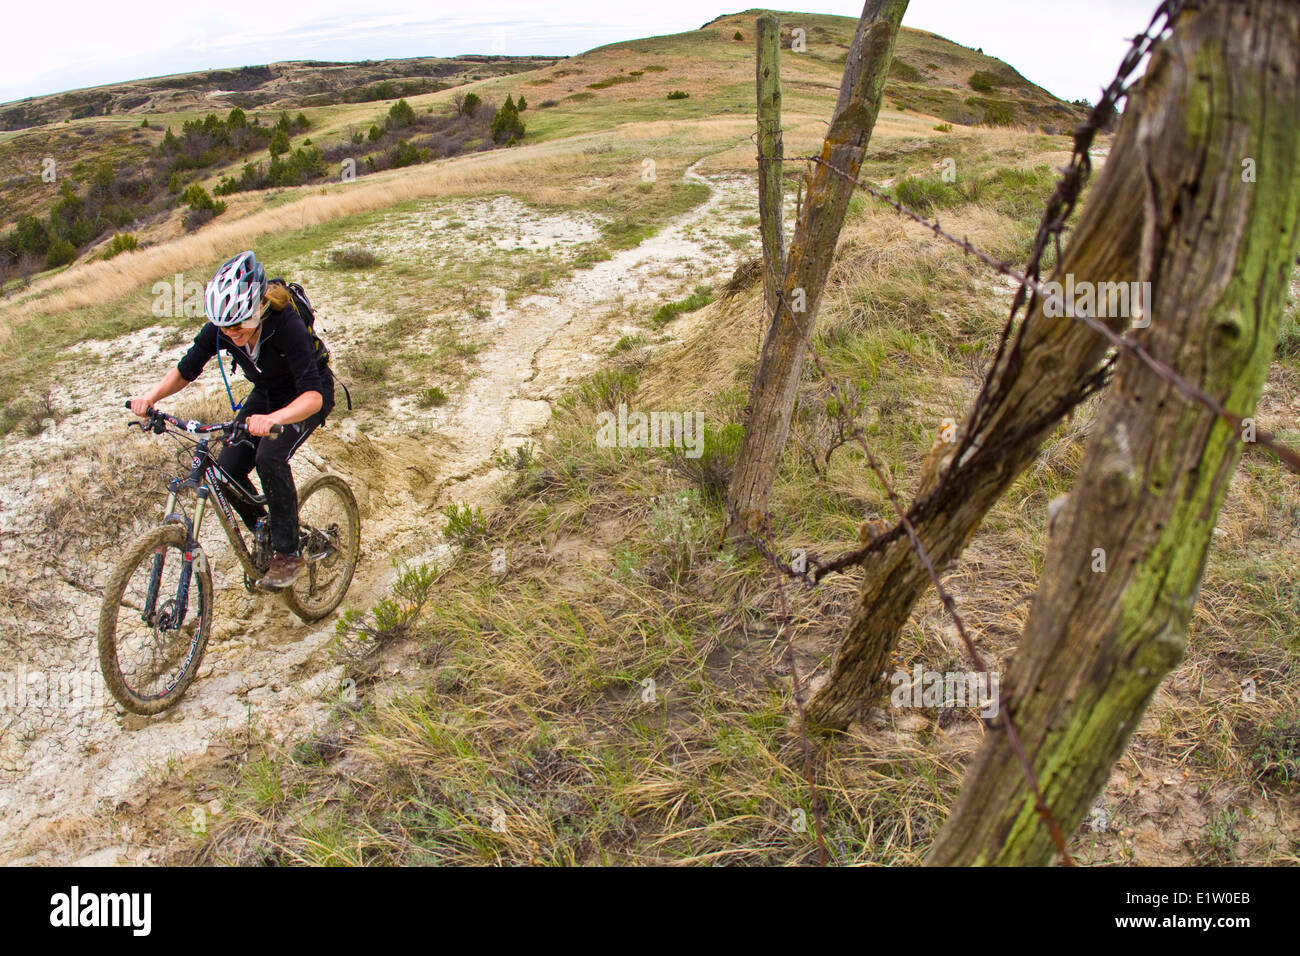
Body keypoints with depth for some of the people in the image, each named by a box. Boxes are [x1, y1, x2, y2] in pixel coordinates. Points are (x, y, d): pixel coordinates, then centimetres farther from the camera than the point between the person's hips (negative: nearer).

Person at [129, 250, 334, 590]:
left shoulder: (286, 324, -35)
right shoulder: (220, 329, -20)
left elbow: (313, 394, -44)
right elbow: (186, 370, -7)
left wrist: (273, 419, -61)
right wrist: (153, 394, -25)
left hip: (306, 396, -6)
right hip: (266, 395, 6)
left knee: (270, 456, -29)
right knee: (228, 469, -8)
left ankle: (288, 555, -14)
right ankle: (264, 533, 20)